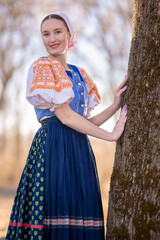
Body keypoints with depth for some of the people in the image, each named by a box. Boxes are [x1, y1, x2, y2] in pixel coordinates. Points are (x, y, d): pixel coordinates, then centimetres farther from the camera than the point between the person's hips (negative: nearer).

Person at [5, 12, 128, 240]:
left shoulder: (78, 74, 19)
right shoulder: (42, 67, -1)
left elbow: (86, 121, 16)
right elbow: (64, 116, -10)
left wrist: (116, 105, 3)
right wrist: (111, 136, -7)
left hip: (80, 148, 7)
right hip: (54, 147, -7)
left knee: (80, 213, 3)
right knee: (57, 210, -12)